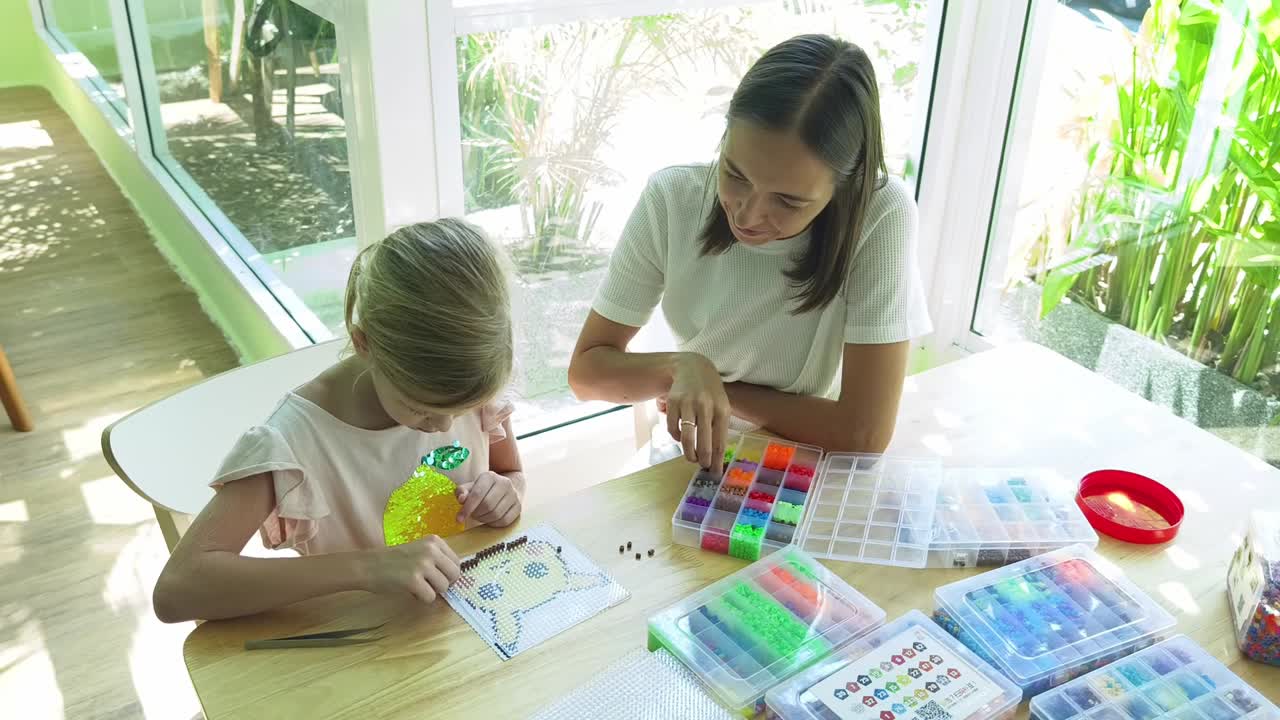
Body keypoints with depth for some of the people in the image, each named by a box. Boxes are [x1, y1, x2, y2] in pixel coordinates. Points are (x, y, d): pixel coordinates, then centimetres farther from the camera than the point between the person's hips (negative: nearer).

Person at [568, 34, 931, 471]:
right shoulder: (672, 199, -15)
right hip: (693, 462, 1)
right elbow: (586, 371, -8)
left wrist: (721, 385, -13)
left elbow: (865, 434, -21)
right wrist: (681, 367, -25)